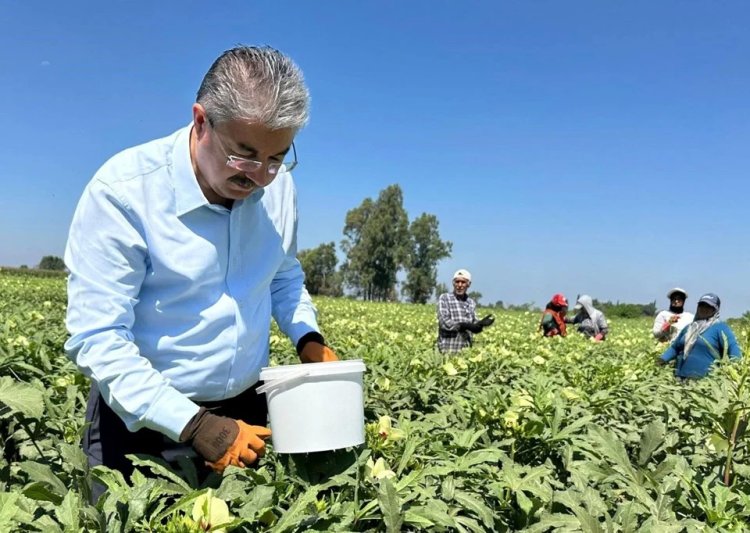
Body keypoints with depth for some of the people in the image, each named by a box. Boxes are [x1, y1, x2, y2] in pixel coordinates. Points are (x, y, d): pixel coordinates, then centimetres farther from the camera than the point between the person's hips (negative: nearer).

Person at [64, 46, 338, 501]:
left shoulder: (278, 185, -5)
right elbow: (97, 339, -22)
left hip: (246, 412, 5)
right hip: (143, 418, -4)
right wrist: (194, 425, -27)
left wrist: (309, 338, -5)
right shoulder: (123, 191, -22)